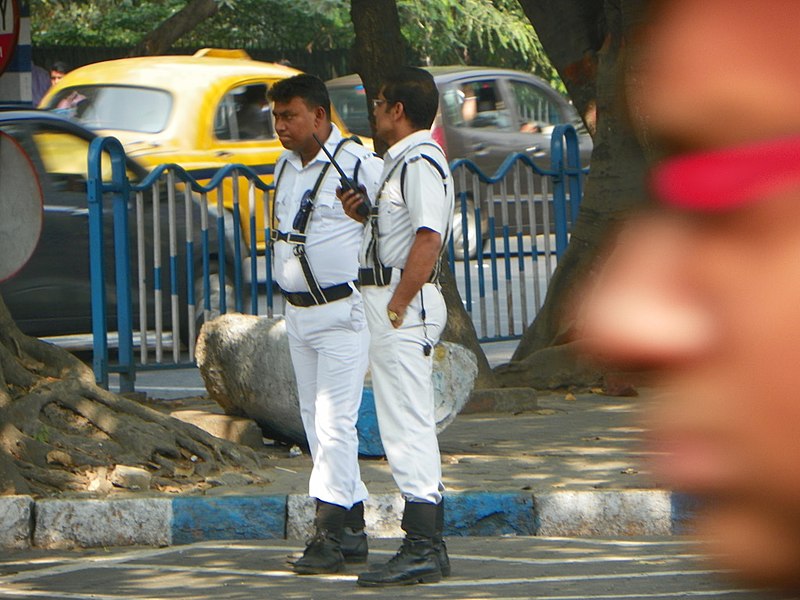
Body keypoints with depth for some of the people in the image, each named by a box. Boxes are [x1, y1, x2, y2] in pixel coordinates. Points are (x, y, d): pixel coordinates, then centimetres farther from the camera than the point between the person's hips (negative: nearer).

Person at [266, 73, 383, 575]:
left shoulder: (360, 166, -13)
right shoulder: (285, 168, 11)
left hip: (344, 312, -8)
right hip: (297, 313, 8)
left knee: (334, 423, -13)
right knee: (316, 422, 10)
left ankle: (330, 535, -15)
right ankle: (353, 529, 17)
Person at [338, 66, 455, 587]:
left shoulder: (420, 162, -14)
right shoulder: (401, 161, 19)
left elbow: (429, 239, -23)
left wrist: (396, 307, -22)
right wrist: (364, 214, 7)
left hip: (406, 301, -11)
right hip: (388, 301, 11)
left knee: (408, 426, -11)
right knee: (409, 426, 13)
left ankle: (422, 551, -12)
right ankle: (430, 544, 17)